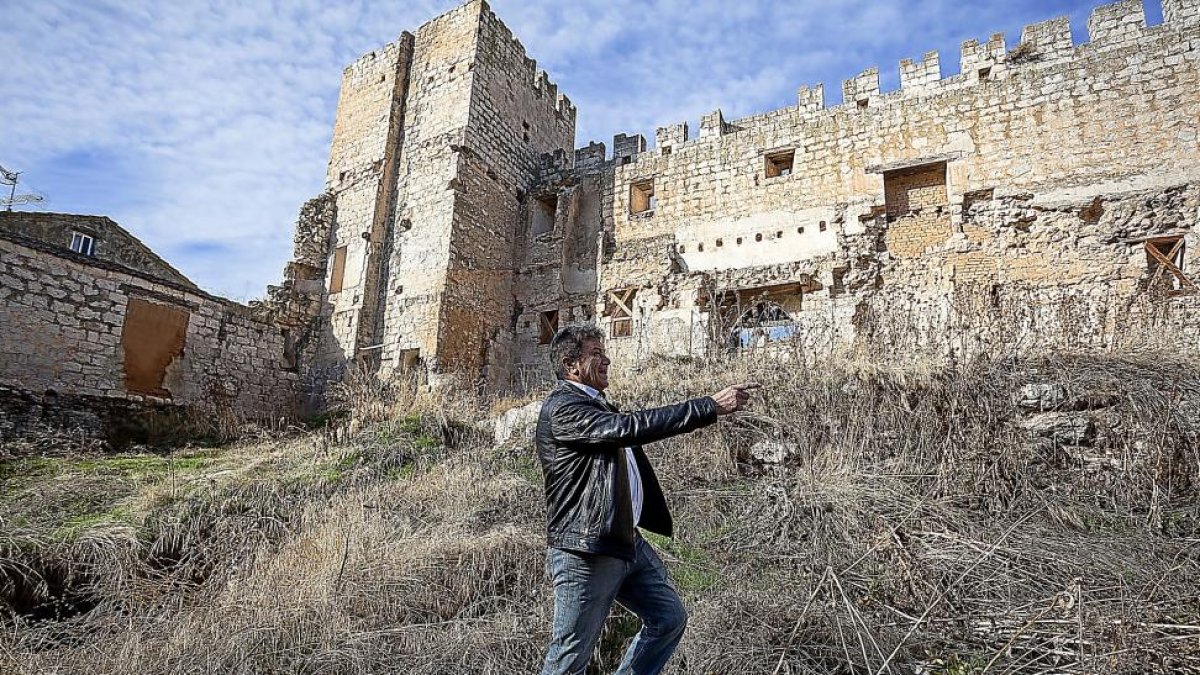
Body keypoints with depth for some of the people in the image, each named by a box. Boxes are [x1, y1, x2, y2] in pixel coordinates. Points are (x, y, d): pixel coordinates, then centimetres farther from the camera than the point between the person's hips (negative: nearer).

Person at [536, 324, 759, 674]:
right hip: (585, 552, -9)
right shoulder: (562, 408, -17)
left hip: (628, 541, 10)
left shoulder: (596, 405, 16)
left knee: (670, 619, 17)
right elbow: (628, 427, -28)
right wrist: (711, 405, -28)